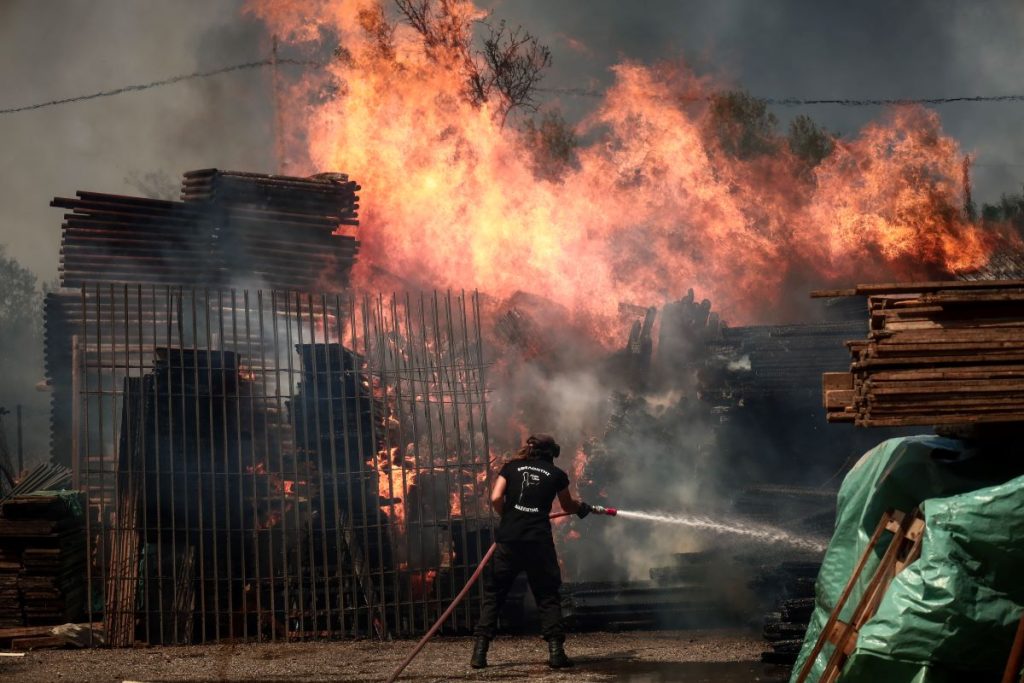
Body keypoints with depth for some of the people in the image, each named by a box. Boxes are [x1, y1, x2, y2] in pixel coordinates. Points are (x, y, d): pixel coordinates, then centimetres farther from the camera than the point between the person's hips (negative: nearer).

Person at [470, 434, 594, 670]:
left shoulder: (512, 467, 11)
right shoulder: (557, 475, 12)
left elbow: (496, 498, -1)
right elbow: (568, 506, 28)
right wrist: (583, 507, 50)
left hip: (508, 538, 0)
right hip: (539, 541, 0)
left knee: (493, 594, 8)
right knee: (548, 596, 11)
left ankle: (480, 650, 1)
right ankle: (556, 650, 2)